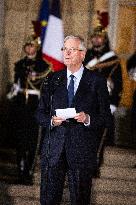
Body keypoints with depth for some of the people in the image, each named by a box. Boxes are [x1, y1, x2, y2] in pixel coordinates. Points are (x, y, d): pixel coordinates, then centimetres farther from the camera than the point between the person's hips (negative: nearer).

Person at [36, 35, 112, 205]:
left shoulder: (97, 82, 2)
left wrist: (88, 119, -15)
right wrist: (51, 120, -8)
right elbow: (40, 113, 13)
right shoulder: (52, 81, 10)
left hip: (82, 151, -2)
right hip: (54, 150, 2)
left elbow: (106, 118, 3)